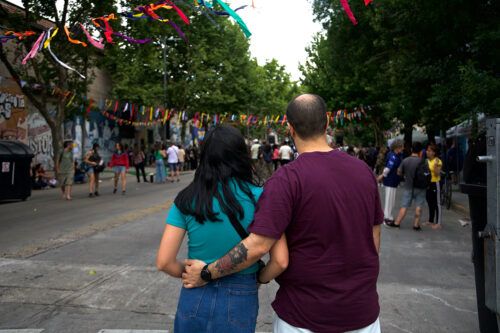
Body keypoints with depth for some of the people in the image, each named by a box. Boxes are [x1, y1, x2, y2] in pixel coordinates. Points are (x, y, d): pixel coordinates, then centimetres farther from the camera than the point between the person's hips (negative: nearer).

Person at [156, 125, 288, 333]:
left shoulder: (187, 199, -6)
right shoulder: (258, 197, -11)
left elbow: (164, 262, -7)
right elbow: (281, 261, -13)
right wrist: (259, 279, 5)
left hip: (195, 299, 2)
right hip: (239, 301, -1)